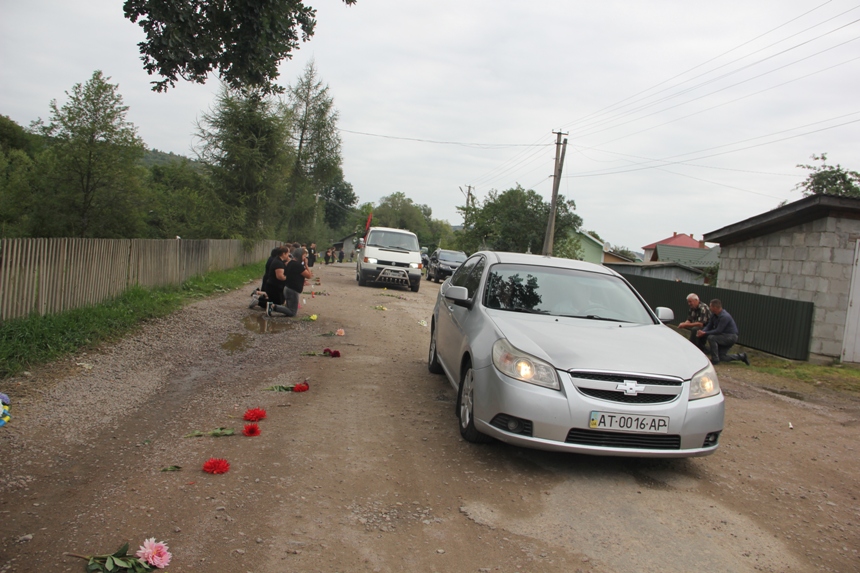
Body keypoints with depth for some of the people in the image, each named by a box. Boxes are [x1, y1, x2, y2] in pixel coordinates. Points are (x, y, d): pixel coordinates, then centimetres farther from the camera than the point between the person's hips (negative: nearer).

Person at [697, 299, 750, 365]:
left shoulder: (725, 317, -27)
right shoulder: (714, 315, 0)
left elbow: (718, 331, -30)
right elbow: (709, 326, 3)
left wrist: (705, 333, -28)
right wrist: (702, 331, -17)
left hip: (731, 337, -10)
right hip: (724, 336, 10)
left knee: (711, 337, -30)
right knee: (722, 357, 9)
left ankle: (715, 360, -21)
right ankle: (741, 356, 27)